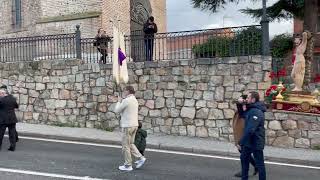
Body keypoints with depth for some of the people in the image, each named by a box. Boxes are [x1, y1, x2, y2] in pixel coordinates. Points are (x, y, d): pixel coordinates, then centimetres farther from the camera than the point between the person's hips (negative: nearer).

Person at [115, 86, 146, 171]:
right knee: (130, 144, 19)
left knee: (126, 146, 2)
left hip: (127, 126, -9)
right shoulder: (135, 100, 13)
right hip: (134, 125, 9)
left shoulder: (126, 100, -16)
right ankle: (140, 158, 10)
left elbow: (117, 110, -8)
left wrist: (119, 101, 7)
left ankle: (128, 165, 8)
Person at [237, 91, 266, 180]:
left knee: (259, 164, 2)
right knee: (244, 158, 21)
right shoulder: (251, 109, 7)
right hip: (249, 141, 11)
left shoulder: (256, 112, -24)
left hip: (256, 142, -11)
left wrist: (240, 142, -24)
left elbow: (250, 130, -30)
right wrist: (241, 104, 2)